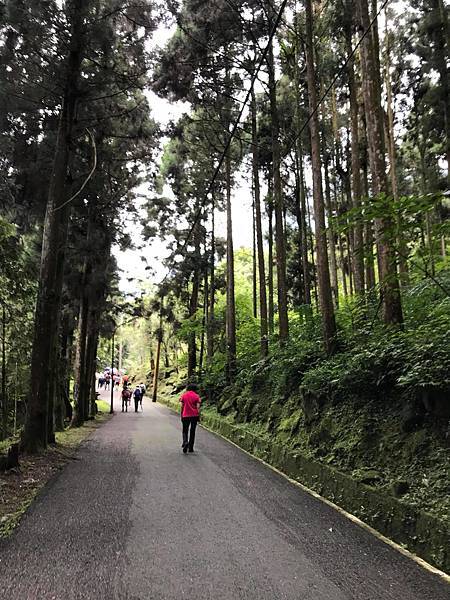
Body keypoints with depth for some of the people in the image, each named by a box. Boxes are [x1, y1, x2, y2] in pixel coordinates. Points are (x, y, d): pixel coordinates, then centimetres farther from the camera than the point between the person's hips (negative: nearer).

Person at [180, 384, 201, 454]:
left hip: (185, 416, 0)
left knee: (185, 431, 10)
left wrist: (181, 416, 9)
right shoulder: (197, 396, -1)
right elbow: (198, 407, -6)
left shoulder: (184, 395, 2)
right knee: (192, 431, 11)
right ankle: (190, 448, 14)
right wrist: (199, 416, -1)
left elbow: (182, 406, 2)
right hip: (194, 416, 0)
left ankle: (185, 442, -18)